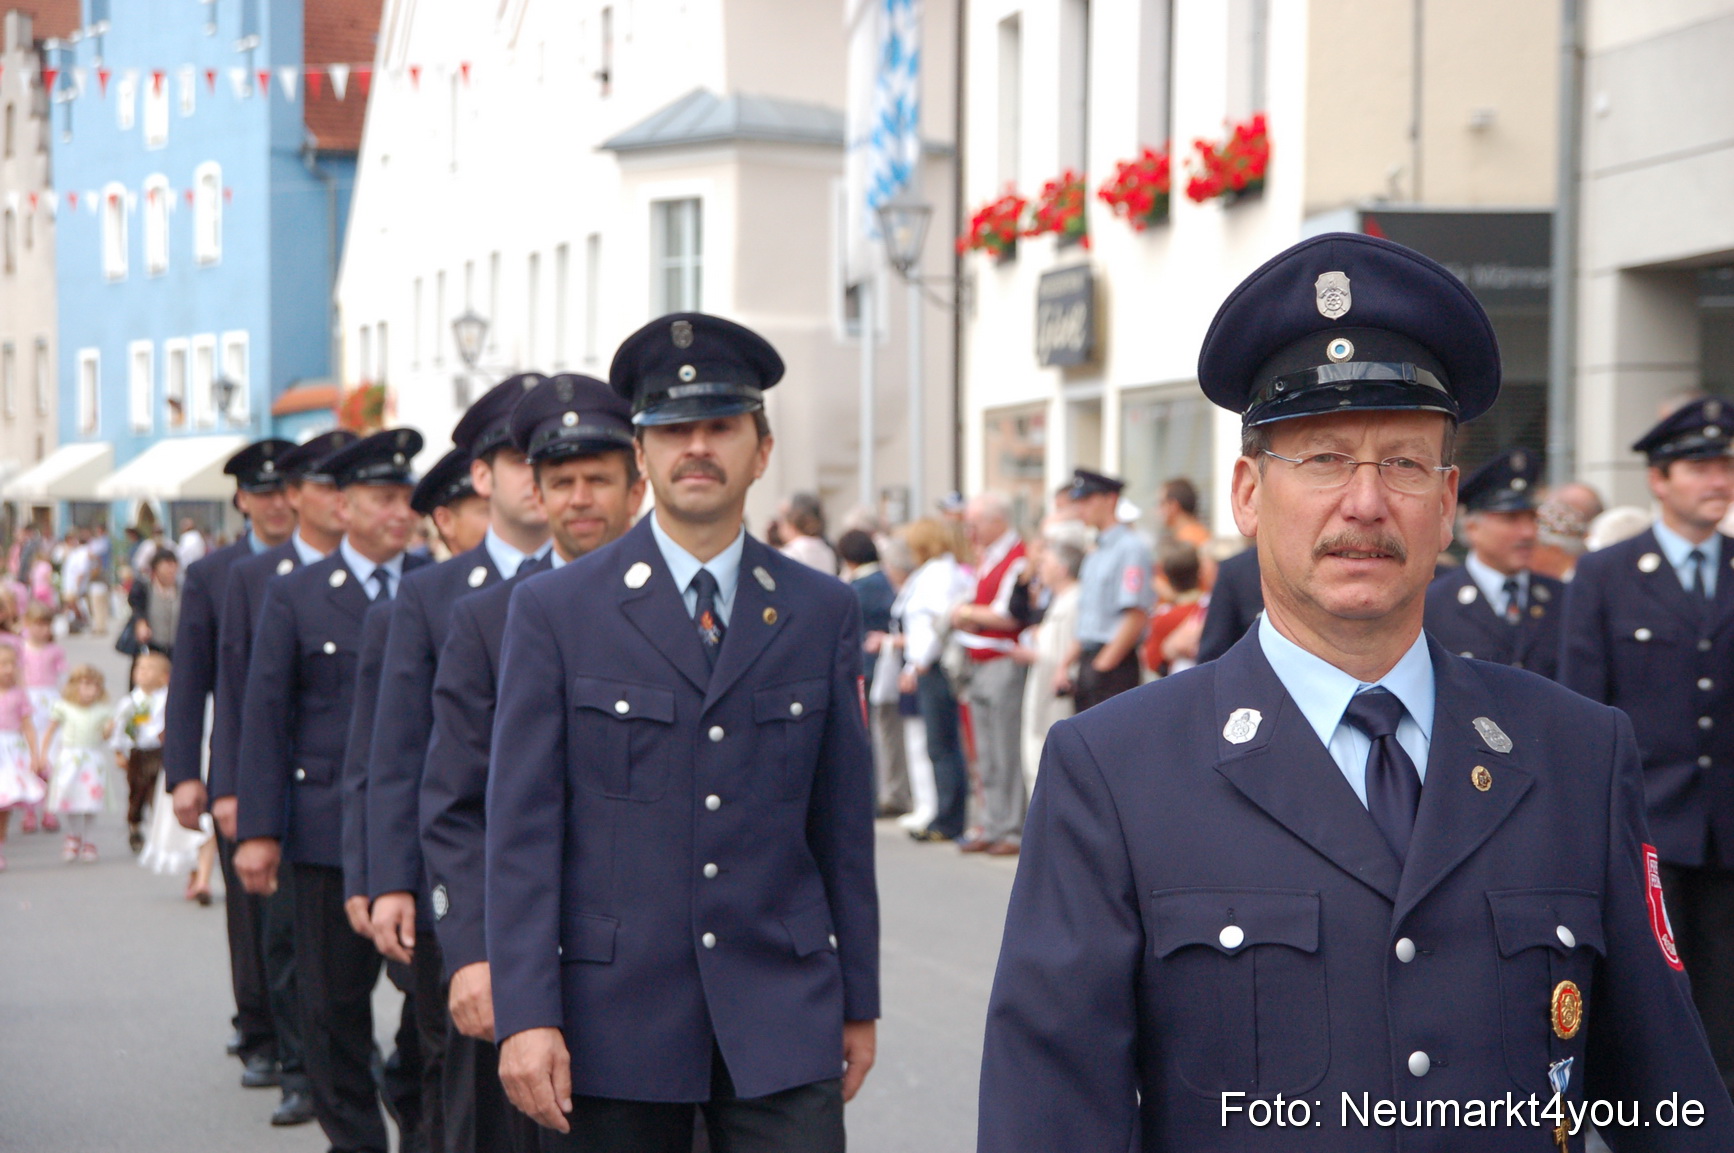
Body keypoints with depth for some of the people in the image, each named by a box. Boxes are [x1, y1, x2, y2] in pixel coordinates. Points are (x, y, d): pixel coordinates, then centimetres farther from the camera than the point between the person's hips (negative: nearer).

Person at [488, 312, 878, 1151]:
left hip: (782, 1017, 1)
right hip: (612, 1014, -1)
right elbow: (522, 828, -3)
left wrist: (859, 1001, 11)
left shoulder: (823, 613, 8)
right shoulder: (554, 610, 1)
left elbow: (844, 822, 10)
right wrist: (526, 1016, -10)